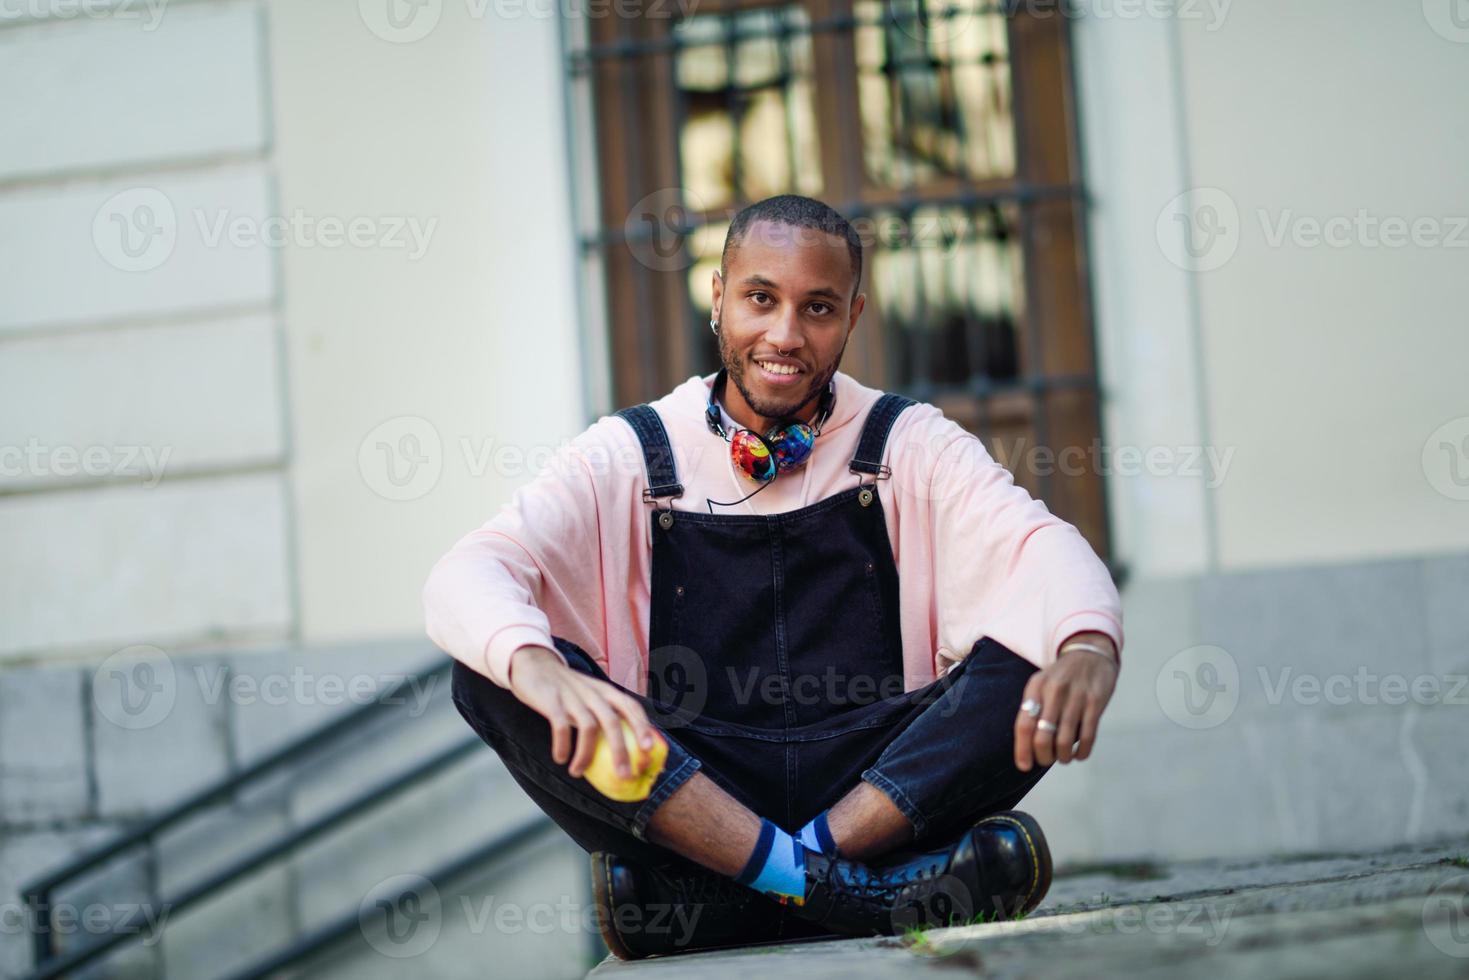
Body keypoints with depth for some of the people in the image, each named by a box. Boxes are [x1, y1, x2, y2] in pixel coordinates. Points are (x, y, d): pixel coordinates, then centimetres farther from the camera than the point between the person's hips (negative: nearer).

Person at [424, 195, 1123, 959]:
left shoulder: (906, 445, 8)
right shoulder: (628, 458, 5)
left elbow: (1039, 545, -9)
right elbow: (464, 578, -9)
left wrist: (1088, 649, -34)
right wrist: (539, 669, -34)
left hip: (886, 791, 0)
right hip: (682, 796, 0)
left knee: (1033, 662, -23)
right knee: (492, 671, -23)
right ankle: (828, 885, -34)